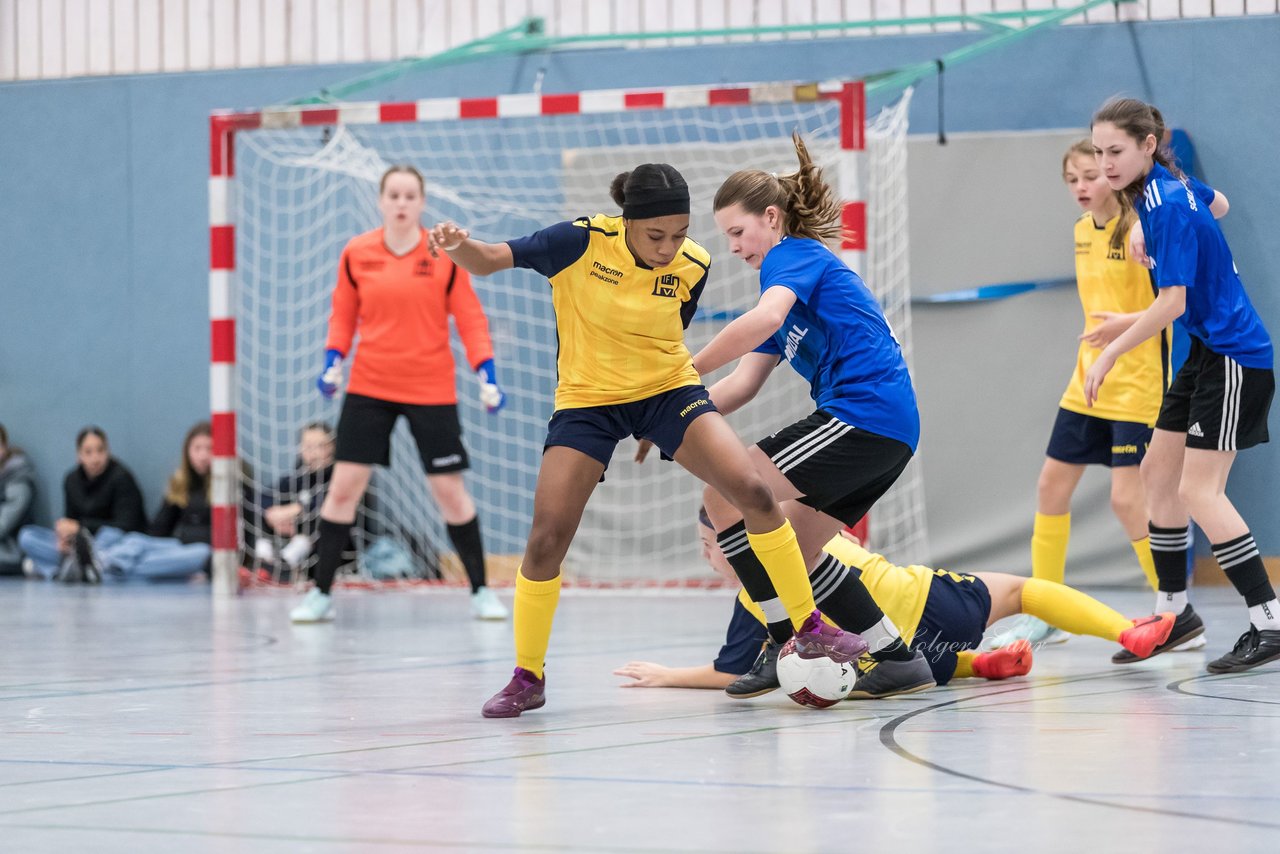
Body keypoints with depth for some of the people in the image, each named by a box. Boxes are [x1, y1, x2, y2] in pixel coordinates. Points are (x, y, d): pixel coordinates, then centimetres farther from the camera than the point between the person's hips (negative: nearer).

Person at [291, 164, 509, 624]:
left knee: (450, 491, 2)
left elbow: (470, 319, -1)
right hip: (369, 387, 1)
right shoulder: (356, 254, 0)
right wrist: (333, 362, -3)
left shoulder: (444, 255, -4)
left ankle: (480, 591, 17)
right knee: (343, 486, -4)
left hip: (431, 391, -1)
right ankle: (321, 594, 6)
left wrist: (487, 376, -9)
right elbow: (343, 316, 11)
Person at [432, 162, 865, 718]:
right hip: (587, 399, -2)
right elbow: (488, 261, -18)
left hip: (668, 389, 2)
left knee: (754, 493, -16)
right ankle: (527, 678, 11)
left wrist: (657, 424, 10)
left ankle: (809, 628, 0)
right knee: (546, 540, -9)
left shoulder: (692, 266, -11)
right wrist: (459, 245, -41)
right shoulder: (583, 241, -19)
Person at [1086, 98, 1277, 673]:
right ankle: (1173, 611, 21)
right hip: (1207, 351, 10)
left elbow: (1173, 301, -25)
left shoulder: (1168, 207, -22)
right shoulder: (1168, 185, 5)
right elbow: (1218, 204, 27)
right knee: (1158, 471, 11)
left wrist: (1112, 352, -19)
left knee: (1198, 489, -14)